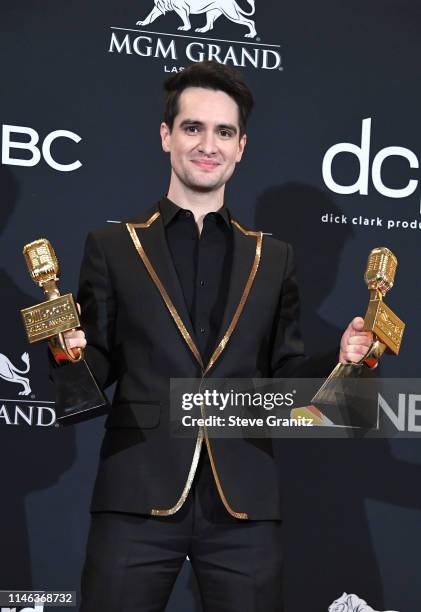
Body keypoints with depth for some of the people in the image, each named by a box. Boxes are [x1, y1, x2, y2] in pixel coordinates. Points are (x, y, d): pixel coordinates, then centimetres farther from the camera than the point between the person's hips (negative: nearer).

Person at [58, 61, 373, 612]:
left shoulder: (274, 258, 14)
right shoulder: (112, 246, 9)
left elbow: (282, 373, 14)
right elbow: (98, 367, 7)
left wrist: (340, 361, -4)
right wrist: (72, 353, -14)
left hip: (245, 505, 2)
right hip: (138, 498, -1)